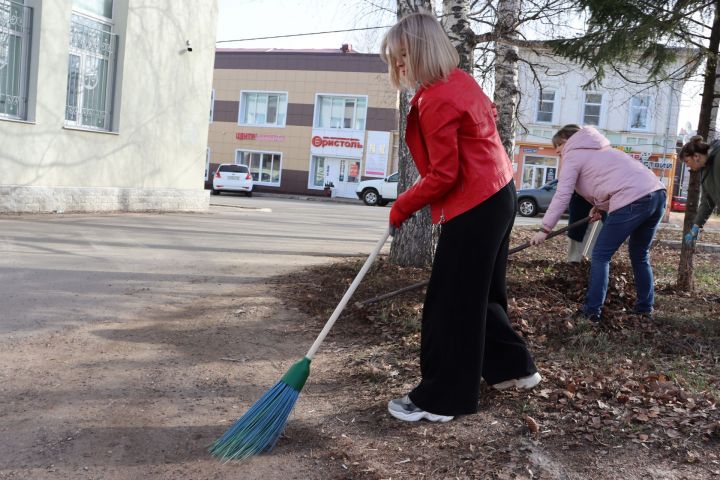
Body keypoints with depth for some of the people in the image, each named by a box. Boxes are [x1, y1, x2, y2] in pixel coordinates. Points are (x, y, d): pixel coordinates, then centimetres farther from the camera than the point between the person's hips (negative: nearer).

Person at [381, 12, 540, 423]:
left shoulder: (435, 101, -20)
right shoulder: (461, 80, 9)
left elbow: (443, 176, -20)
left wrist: (402, 206, -7)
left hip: (474, 208, -10)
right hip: (498, 195, 10)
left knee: (451, 304, -2)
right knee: (482, 293, 21)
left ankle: (439, 400, 8)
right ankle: (514, 367, 34)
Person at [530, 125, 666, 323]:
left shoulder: (572, 154, 7)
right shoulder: (597, 148, 32)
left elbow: (562, 196, -1)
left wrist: (545, 228, 1)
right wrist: (599, 206, 15)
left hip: (633, 201, -8)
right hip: (658, 193, 9)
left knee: (600, 256, 1)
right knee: (640, 255, 22)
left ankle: (592, 311, 1)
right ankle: (645, 308, 28)